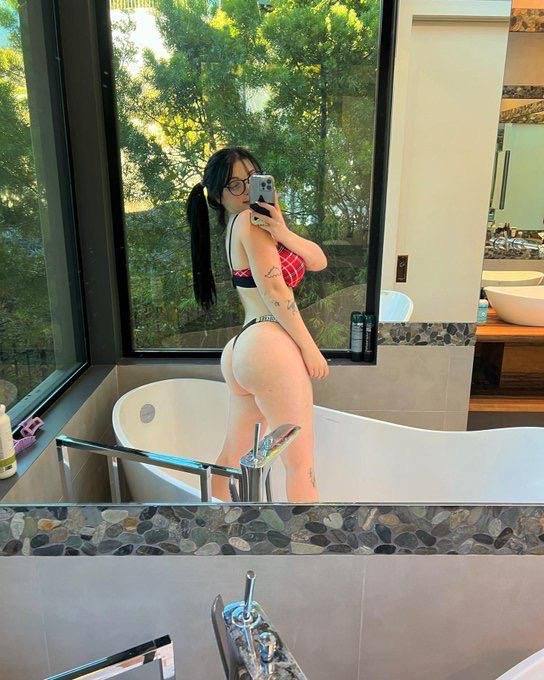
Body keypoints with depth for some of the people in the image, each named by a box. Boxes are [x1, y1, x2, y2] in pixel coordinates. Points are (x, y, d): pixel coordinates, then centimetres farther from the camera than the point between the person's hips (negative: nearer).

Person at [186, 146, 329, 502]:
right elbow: (275, 292, -12)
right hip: (271, 345, -10)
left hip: (240, 349, 10)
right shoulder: (250, 220, -6)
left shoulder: (256, 220, 20)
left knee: (233, 454, 19)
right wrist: (310, 348, -8)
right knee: (301, 463, -1)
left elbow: (319, 261, 10)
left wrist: (283, 234, -9)